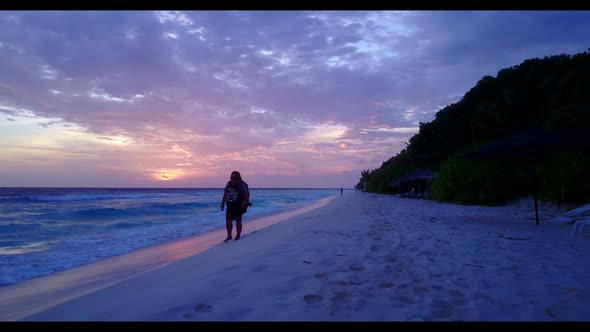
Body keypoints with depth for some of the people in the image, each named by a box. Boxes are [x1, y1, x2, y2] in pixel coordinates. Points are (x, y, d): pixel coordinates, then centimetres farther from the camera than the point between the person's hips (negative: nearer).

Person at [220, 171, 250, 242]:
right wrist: (222, 203, 14)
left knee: (238, 221, 1)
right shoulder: (229, 184, 10)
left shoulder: (242, 184, -7)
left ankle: (238, 236, 11)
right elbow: (225, 194, 17)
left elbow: (246, 195, -12)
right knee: (228, 220, 5)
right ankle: (229, 236, 17)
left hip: (238, 206, -5)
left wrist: (244, 203, -24)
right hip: (230, 205, 5)